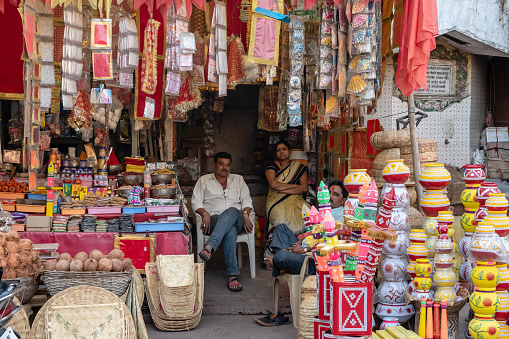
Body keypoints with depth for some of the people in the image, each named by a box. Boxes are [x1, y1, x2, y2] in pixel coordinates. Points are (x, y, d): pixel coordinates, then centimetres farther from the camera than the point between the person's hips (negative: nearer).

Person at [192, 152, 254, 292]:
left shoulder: (238, 179, 27)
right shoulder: (204, 180, 21)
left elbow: (247, 200, 18)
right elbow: (196, 202, 11)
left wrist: (245, 214, -5)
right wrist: (205, 213, -10)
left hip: (235, 218, 1)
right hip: (214, 219, -1)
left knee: (232, 212, -41)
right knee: (230, 231, -40)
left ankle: (209, 247, -56)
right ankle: (232, 275, -50)